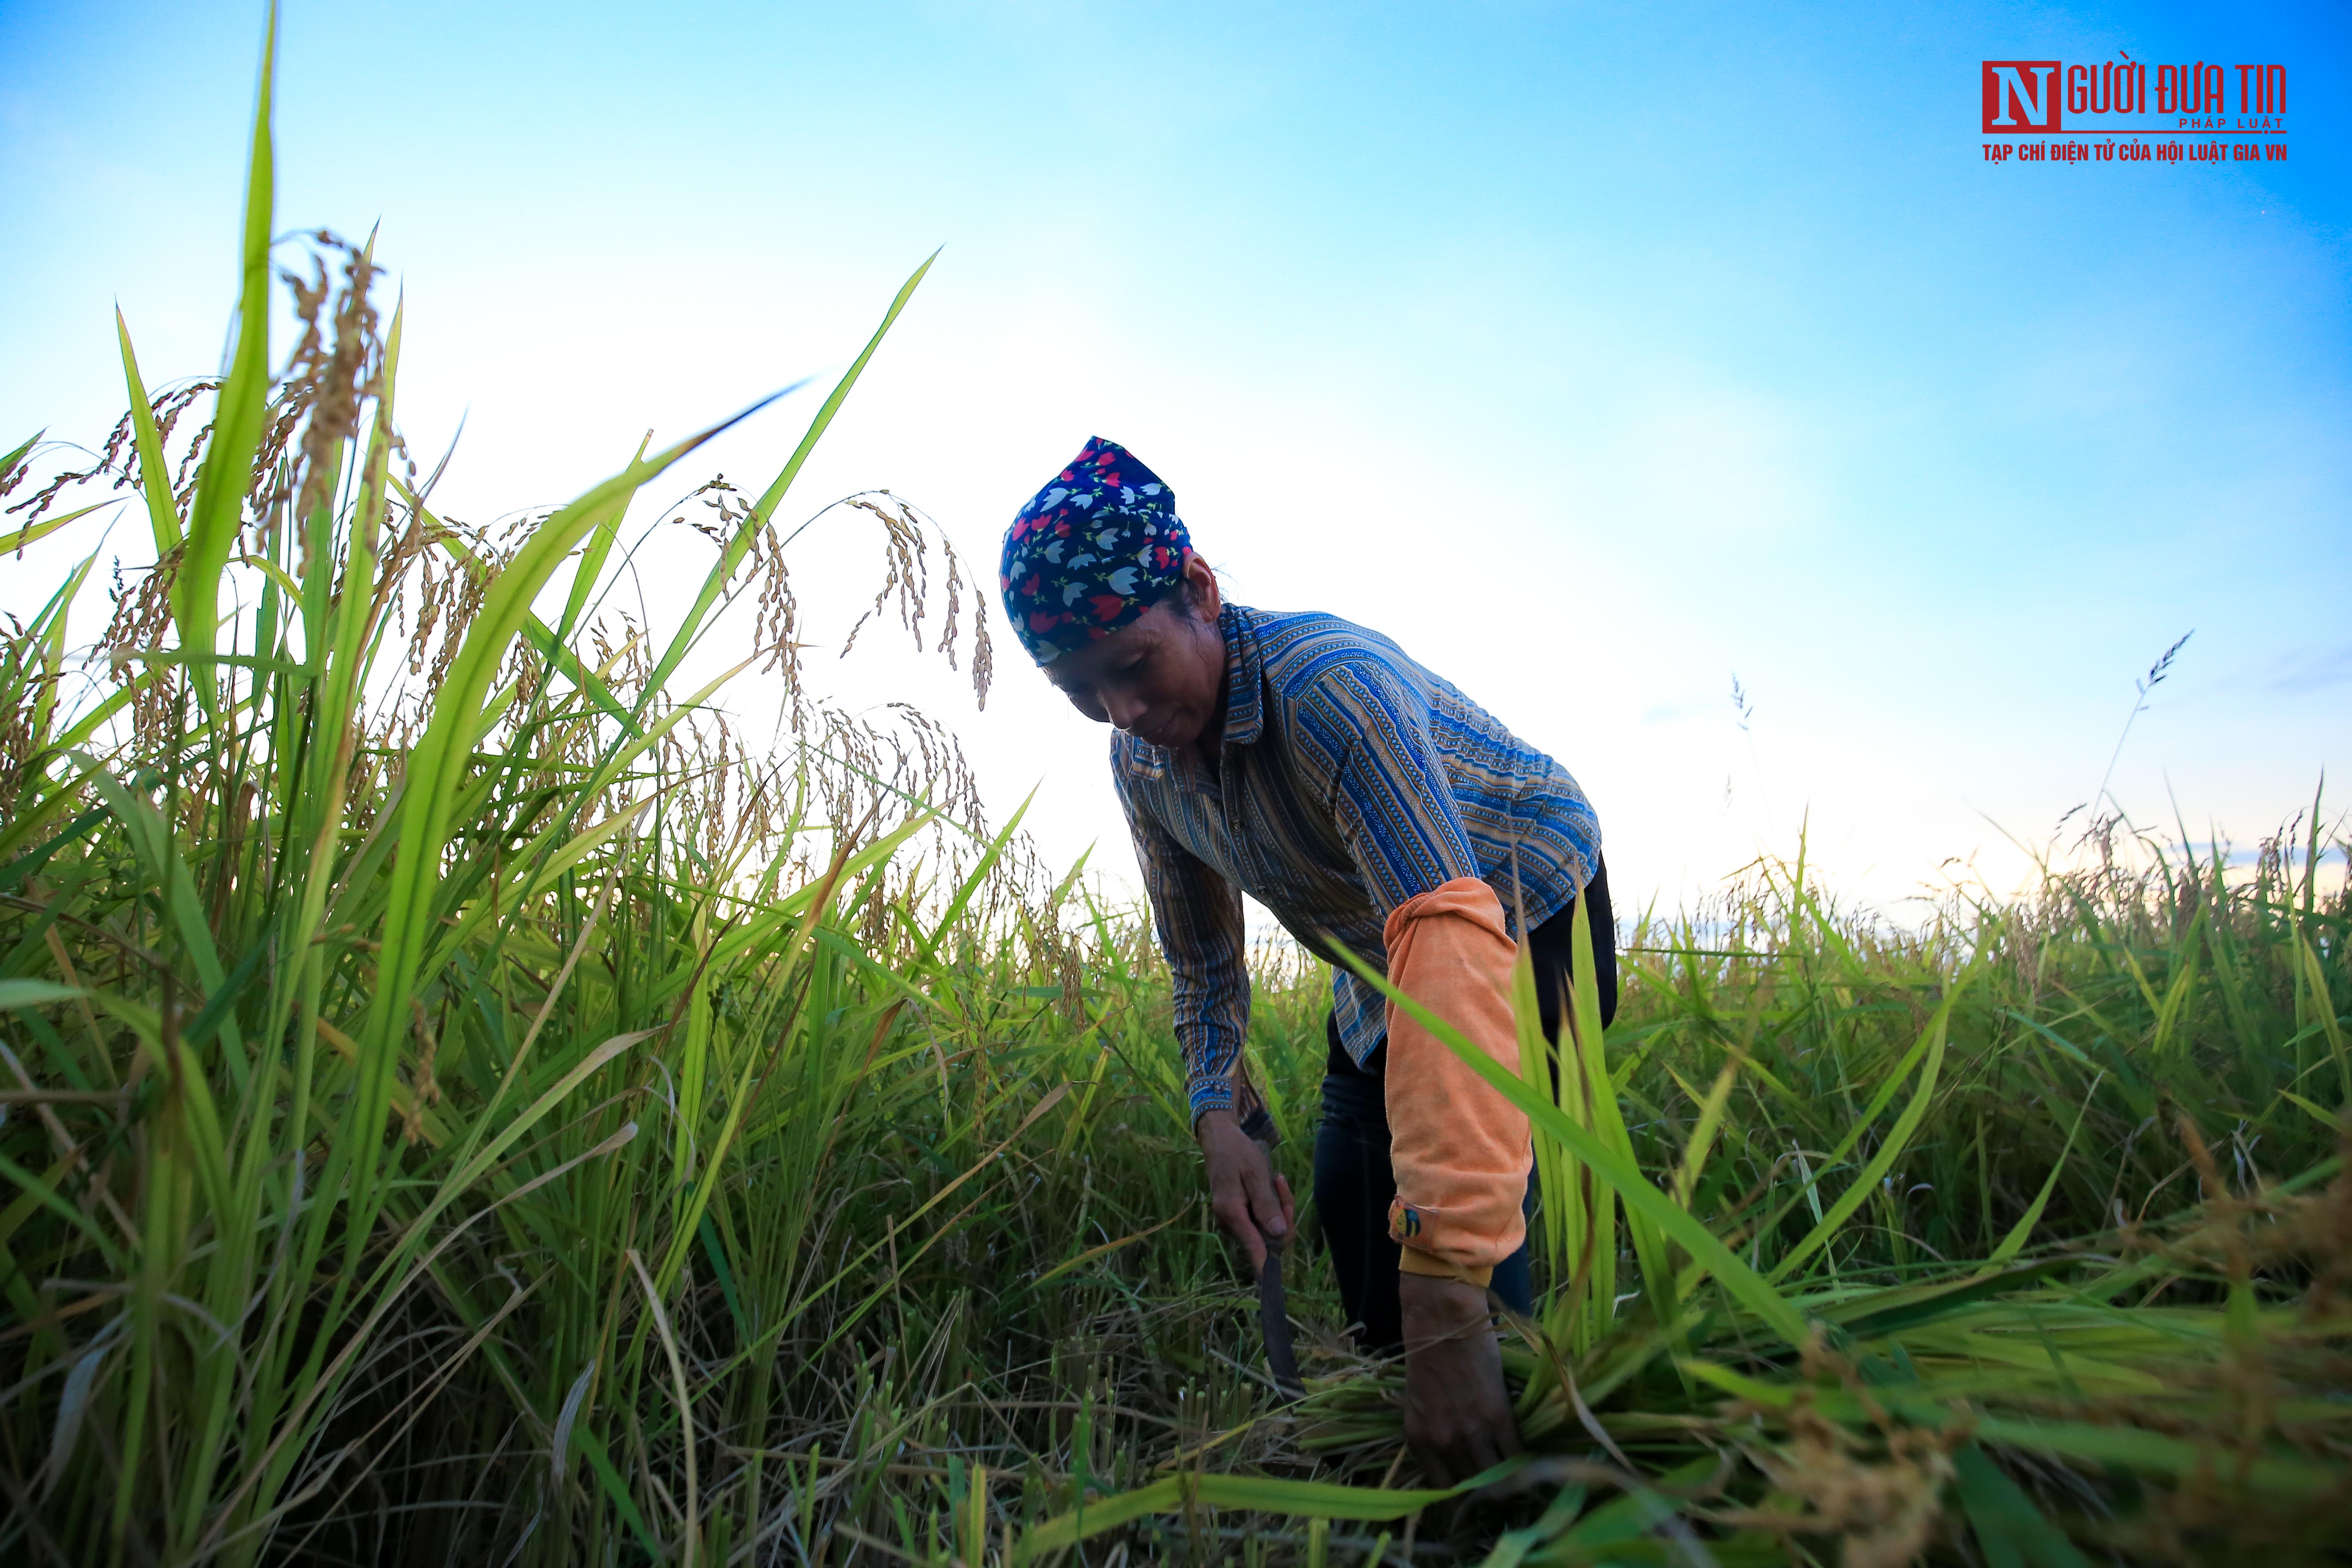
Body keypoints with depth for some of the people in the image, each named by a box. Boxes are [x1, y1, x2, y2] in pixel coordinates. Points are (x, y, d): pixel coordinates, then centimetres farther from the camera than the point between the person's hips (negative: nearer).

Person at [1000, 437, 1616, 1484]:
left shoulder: (1329, 683, -37)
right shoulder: (1141, 761, -11)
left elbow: (1450, 934, -47)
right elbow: (1202, 960, -1)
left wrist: (1447, 1278, -52)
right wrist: (1222, 1119, -19)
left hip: (1528, 920, -7)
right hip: (1381, 959, 7)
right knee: (1348, 1207, 9)